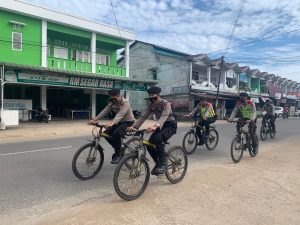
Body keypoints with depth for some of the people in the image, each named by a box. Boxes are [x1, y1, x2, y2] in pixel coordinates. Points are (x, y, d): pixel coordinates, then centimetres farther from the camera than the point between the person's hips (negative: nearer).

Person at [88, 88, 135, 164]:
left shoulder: (125, 103, -24)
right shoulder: (112, 103, -2)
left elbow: (120, 114, -38)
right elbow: (105, 111, -12)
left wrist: (111, 123, -53)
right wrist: (94, 119, -24)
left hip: (128, 121, -7)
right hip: (119, 122, 8)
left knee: (116, 134, -30)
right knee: (106, 134, -7)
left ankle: (119, 154, -12)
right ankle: (118, 149, 12)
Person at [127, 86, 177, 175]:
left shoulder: (166, 104, -21)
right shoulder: (151, 105, -2)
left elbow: (164, 116, -38)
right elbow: (143, 116, -9)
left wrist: (155, 126, -57)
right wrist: (134, 126, -24)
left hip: (170, 125, -7)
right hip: (161, 125, 7)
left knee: (157, 139, -32)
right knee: (149, 144, -9)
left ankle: (163, 164, -17)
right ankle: (158, 163, 15)